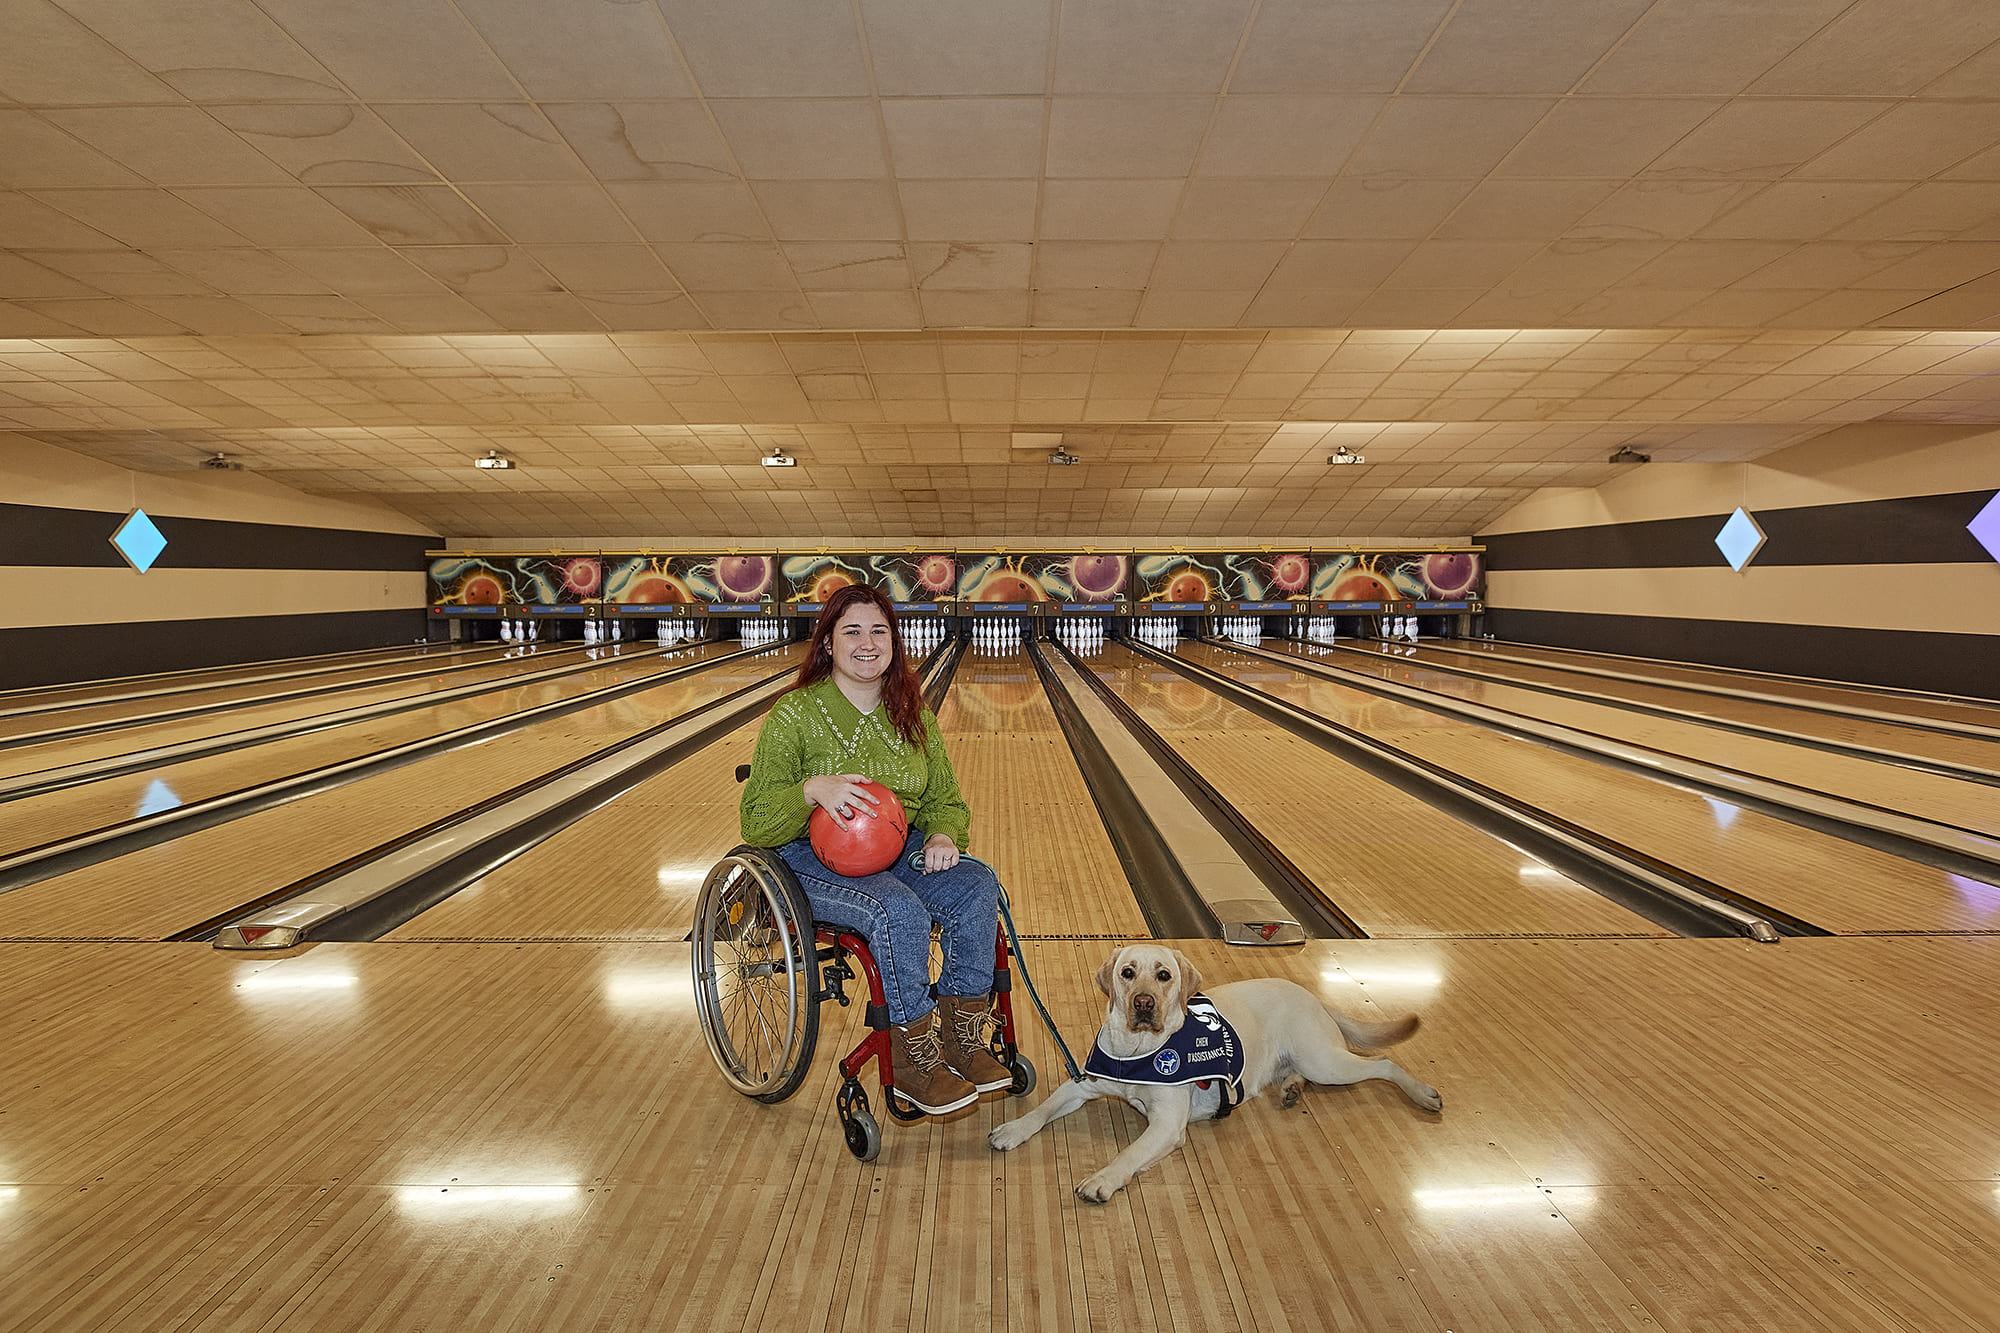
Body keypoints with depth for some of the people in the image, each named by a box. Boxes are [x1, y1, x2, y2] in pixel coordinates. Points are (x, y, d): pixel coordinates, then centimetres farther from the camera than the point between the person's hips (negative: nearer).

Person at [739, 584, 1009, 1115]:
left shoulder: (912, 714, 6)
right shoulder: (795, 713, -9)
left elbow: (945, 798, 13)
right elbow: (757, 824, -10)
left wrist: (943, 834, -10)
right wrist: (812, 789, -30)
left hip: (901, 851, 5)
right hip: (815, 860, -5)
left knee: (977, 887, -22)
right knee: (900, 912, -33)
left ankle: (962, 1037, -7)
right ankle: (913, 1063, -14)